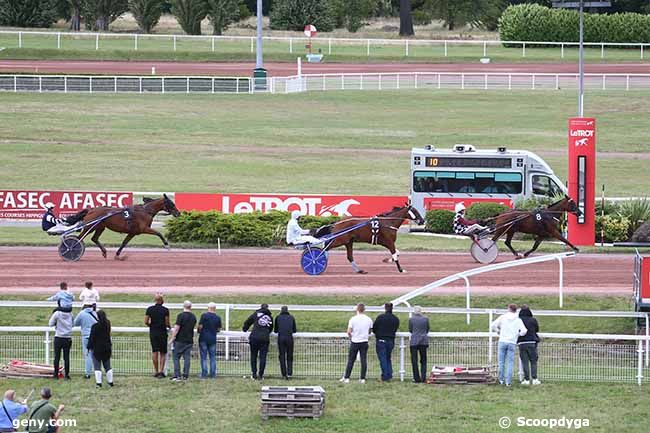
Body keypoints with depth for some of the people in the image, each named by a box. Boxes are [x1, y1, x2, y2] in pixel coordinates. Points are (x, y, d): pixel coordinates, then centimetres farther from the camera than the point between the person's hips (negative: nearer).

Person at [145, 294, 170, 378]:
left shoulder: (150, 309, 0)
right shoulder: (165, 310, -8)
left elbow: (146, 322, -1)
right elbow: (167, 323, -8)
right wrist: (169, 327, 14)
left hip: (153, 333, 2)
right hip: (162, 333, -2)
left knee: (154, 352, 8)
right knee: (163, 353, 5)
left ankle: (156, 371, 8)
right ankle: (161, 371, -4)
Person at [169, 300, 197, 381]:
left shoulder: (181, 316, -13)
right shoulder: (193, 317, 6)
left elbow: (176, 328, -15)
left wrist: (172, 338, -8)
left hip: (180, 340, -5)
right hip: (189, 340, 5)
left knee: (176, 357, 2)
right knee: (187, 358, 7)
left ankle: (177, 375, -5)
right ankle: (185, 375, 4)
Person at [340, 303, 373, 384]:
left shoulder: (353, 319, -10)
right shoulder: (369, 320, -1)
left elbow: (349, 332, -10)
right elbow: (369, 332, 9)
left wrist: (351, 337, 9)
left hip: (355, 342, -2)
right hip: (364, 342, 2)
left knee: (351, 360, 5)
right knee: (364, 361, 5)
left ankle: (346, 378, 7)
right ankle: (362, 378, 5)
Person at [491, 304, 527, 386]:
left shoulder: (503, 317, 3)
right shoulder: (518, 320, 2)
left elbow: (493, 326, -3)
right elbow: (524, 331, -8)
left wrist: (498, 331, 16)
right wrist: (518, 334, 12)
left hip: (502, 341, 0)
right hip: (512, 343, 0)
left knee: (501, 362, 9)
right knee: (510, 363, 3)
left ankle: (501, 380, 10)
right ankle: (508, 381, -2)